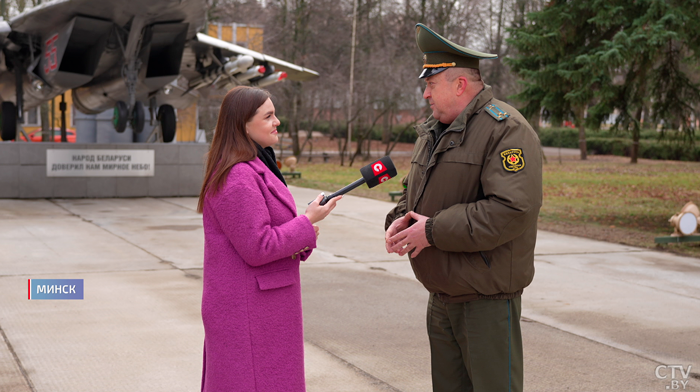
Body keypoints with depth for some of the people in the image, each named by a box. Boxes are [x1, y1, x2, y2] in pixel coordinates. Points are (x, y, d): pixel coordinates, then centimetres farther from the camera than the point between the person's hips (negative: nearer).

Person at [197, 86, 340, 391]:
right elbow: (257, 248, -23)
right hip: (248, 311, -11)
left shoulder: (255, 167, 14)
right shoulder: (238, 178, -21)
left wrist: (301, 238, 1)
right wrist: (307, 221, -15)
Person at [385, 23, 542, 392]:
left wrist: (434, 230, -22)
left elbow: (513, 210, -27)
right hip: (442, 296, 9)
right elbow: (414, 190, 25)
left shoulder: (505, 129, -16)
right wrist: (400, 220, 1)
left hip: (487, 300, -9)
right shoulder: (434, 130, 13)